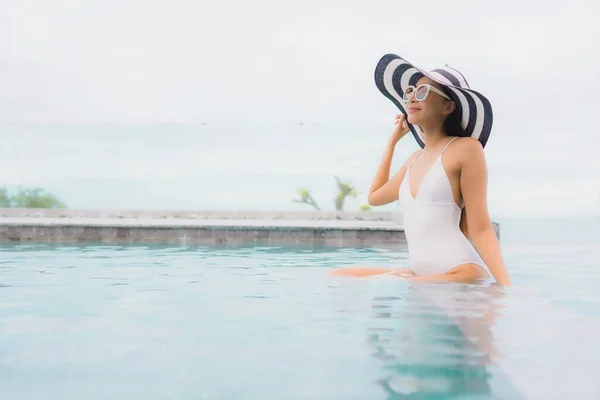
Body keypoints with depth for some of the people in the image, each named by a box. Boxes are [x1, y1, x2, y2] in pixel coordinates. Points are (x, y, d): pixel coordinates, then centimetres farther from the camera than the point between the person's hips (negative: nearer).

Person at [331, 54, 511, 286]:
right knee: (338, 279, 1)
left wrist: (505, 286, -18)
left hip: (463, 273, -8)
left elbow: (480, 229, -6)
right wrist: (393, 139, 32)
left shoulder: (466, 148, -3)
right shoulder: (415, 159, 19)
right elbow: (375, 197, 36)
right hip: (423, 274, 8)